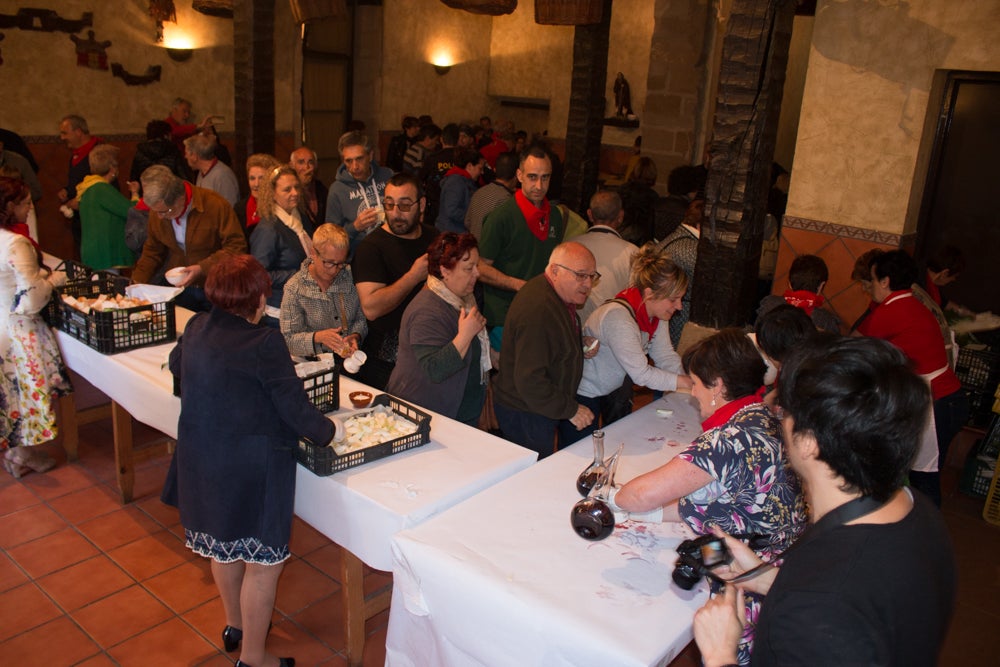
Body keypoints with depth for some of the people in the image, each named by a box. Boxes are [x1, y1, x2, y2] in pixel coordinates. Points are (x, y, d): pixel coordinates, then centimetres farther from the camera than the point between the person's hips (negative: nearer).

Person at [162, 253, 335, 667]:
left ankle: (235, 626, 47)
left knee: (223, 545, 26)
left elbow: (176, 366, 22)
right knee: (262, 560, 8)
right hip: (250, 465, -8)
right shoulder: (264, 344, -21)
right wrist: (329, 432, 0)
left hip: (200, 458, 8)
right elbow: (295, 409, -17)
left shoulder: (196, 329, 0)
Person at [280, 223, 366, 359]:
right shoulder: (294, 288, -6)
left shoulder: (350, 276, 3)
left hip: (351, 357, 3)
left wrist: (356, 336, -11)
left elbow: (361, 318, 10)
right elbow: (288, 339, -8)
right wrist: (318, 337, -25)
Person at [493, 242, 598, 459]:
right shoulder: (537, 311, -30)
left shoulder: (557, 295, 4)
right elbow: (529, 381, -31)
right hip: (525, 416, -10)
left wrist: (580, 345, 4)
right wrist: (571, 410, -21)